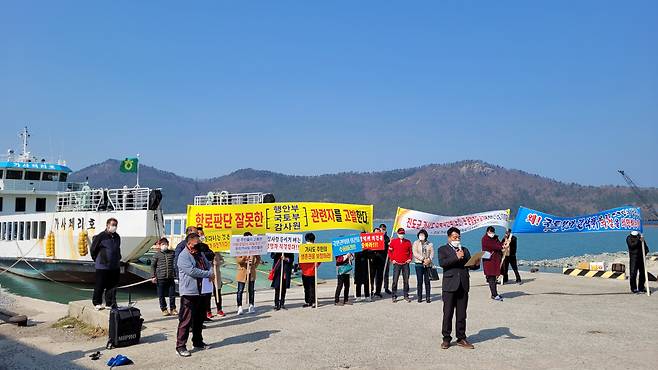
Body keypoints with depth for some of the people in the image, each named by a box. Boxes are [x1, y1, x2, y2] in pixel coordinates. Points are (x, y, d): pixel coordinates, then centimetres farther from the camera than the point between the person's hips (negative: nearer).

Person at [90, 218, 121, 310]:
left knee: (112, 286, 8)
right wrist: (97, 260, 6)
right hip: (102, 266, -6)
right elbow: (93, 249, -2)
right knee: (99, 286, 5)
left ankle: (110, 304, 18)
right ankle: (97, 303, 21)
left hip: (115, 267, 6)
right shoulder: (100, 237, -12)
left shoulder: (117, 237, 8)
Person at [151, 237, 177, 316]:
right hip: (160, 278, -2)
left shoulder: (172, 253, 6)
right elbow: (152, 265, 4)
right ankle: (164, 309, 20)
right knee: (161, 295, 6)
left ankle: (172, 309, 18)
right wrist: (153, 276, -1)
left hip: (171, 278, 2)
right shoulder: (157, 255, 0)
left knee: (172, 294, 4)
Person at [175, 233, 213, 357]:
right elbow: (191, 271, -23)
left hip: (201, 292, 8)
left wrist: (210, 273, -2)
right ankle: (180, 346, 0)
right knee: (186, 320, -6)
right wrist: (208, 274, -16)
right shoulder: (183, 256, -12)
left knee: (200, 319, 17)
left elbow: (208, 266, 22)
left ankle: (198, 342, 30)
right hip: (189, 293, -8)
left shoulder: (200, 254, 15)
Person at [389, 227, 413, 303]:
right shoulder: (393, 241, 2)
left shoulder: (408, 242, 8)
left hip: (406, 264, 2)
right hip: (397, 263, -2)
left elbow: (410, 251, 16)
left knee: (406, 280, 5)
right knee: (395, 280, -4)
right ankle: (394, 296, 3)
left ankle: (406, 296, 13)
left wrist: (410, 259, 3)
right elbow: (390, 251, 7)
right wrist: (392, 259, -2)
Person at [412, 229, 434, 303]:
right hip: (419, 264, -1)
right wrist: (423, 259, -14)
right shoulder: (416, 243, 6)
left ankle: (428, 297, 5)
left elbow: (432, 253, 3)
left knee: (427, 281, 1)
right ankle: (419, 297, 4)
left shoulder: (430, 244, 11)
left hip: (428, 264, 1)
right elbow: (415, 253, -6)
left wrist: (428, 260, -16)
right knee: (419, 281, -2)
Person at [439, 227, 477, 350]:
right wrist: (456, 257, -16)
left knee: (462, 314, 7)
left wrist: (476, 263, -11)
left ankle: (461, 338, 16)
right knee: (448, 314, 0)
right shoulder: (443, 249, 6)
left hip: (463, 285, 4)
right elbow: (442, 263, -12)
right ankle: (446, 338, 10)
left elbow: (472, 265, 11)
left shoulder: (464, 250, 18)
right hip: (450, 285, -4)